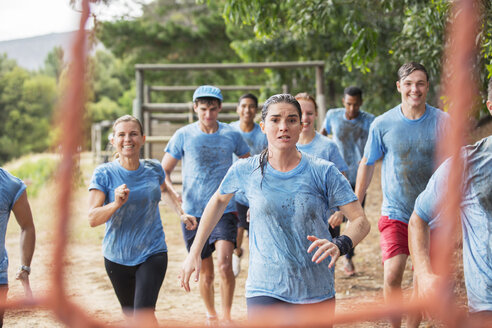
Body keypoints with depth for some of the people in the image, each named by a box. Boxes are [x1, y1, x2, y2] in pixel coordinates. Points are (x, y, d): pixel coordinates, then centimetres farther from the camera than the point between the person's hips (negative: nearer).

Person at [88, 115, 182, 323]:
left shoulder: (154, 169, 0)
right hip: (117, 257, 0)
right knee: (131, 316, 15)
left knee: (144, 312, -19)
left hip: (152, 253, 0)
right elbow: (93, 219, -17)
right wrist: (116, 204, -33)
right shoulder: (104, 173, -10)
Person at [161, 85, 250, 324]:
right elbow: (163, 172, 1)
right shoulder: (184, 135, -1)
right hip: (193, 214, 0)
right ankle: (210, 314, 34)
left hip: (225, 210, 0)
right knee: (206, 272, 9)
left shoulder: (232, 135, 2)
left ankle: (226, 316, -1)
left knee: (224, 264, -19)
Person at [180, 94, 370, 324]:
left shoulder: (323, 172, -4)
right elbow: (219, 201, 19)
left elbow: (361, 222, -5)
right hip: (265, 292, -1)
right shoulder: (246, 171, -1)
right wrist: (194, 252, 17)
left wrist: (339, 245, -26)